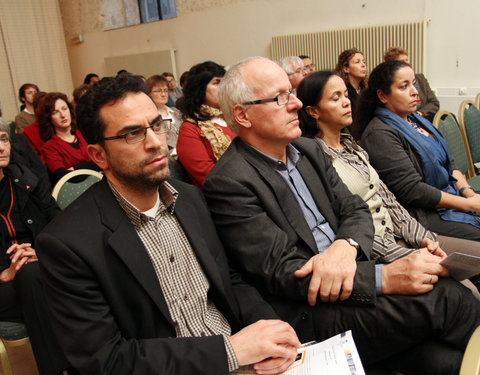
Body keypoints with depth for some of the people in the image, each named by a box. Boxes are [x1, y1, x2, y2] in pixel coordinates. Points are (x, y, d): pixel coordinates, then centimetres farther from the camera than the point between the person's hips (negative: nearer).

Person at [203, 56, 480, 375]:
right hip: (307, 313, -6)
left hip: (347, 276, 7)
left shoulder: (309, 149, 10)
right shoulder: (228, 183, -15)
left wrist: (346, 246, -16)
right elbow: (282, 272, -18)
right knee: (449, 298, -18)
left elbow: (355, 210, 9)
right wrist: (384, 277, -24)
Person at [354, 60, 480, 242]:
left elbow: (448, 163, 18)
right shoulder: (379, 133, -15)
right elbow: (412, 190, -19)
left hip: (453, 197, 9)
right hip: (425, 214, -9)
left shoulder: (416, 120, 15)